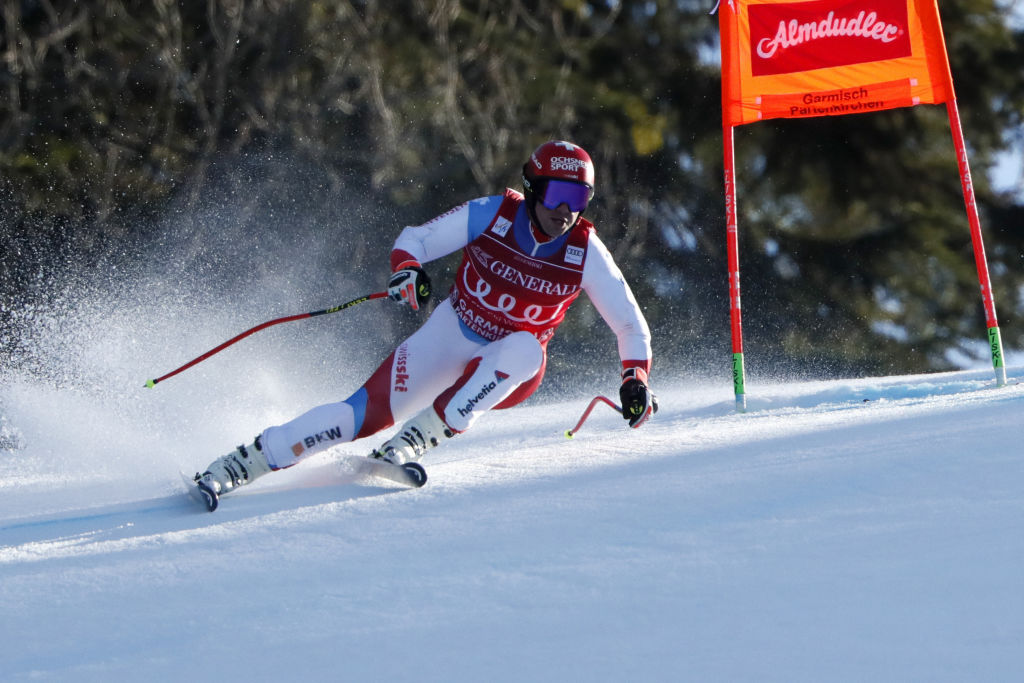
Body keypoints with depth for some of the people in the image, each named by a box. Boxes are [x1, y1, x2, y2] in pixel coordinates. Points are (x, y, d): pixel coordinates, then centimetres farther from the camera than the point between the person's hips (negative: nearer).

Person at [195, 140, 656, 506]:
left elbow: (630, 323, -6)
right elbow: (415, 239, -6)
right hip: (450, 338, -1)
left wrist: (635, 376, -23)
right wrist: (407, 268, -29)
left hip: (510, 374, 1)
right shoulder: (490, 215, -16)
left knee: (525, 347, -37)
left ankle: (418, 439, -32)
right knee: (370, 412, -20)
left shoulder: (585, 252, -15)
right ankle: (243, 462, -15)